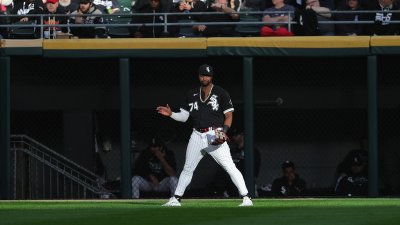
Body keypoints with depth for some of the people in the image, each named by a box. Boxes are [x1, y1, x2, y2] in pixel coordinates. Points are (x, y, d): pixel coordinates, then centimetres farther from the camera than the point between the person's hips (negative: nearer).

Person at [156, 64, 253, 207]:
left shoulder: (221, 93, 1)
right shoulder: (192, 95, 13)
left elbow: (229, 115, -1)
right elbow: (183, 117, 14)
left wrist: (224, 131, -16)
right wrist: (171, 114, -4)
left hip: (215, 136, -5)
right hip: (197, 135, 5)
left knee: (229, 167, -12)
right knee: (188, 168, 11)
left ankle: (246, 198, -11)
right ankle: (176, 199, 20)